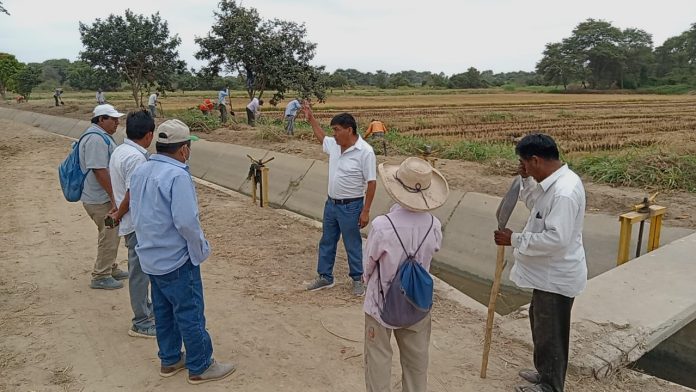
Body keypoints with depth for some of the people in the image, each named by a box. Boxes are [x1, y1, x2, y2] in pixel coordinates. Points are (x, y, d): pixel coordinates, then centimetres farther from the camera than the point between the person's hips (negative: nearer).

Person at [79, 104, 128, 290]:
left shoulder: (101, 136, 14)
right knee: (109, 235, -2)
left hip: (104, 197, 11)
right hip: (100, 199, -11)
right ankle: (100, 277, 9)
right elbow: (99, 170, -27)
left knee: (111, 233, 19)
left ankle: (110, 268, 33)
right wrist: (114, 198, -25)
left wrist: (114, 196, 24)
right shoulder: (96, 139, -21)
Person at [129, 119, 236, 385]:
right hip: (176, 260, -9)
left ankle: (170, 360, 34)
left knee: (163, 311, 20)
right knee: (190, 314, 5)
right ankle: (200, 367, 18)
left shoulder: (140, 171, 4)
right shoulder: (177, 175, -24)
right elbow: (186, 221, -29)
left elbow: (136, 211, 11)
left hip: (150, 257, 9)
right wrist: (201, 250, -14)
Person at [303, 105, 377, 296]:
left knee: (353, 246, 7)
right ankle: (325, 277, 32)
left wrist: (366, 211, -18)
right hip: (331, 203, 7)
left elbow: (371, 183, -18)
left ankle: (357, 280, 26)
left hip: (350, 207, -7)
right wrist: (311, 118, 23)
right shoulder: (334, 145, 1)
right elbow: (322, 137, 27)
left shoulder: (365, 151, -20)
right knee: (326, 242, 17)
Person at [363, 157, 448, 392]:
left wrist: (368, 278, 9)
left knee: (379, 359, 16)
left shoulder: (382, 225, -28)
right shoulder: (433, 225, -18)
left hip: (382, 302, -3)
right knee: (416, 359, 23)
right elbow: (432, 255, 0)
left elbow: (368, 264, -11)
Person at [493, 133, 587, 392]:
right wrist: (526, 181, 2)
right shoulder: (554, 181, 2)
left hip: (556, 276, -11)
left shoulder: (564, 192, -30)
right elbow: (537, 204, 19)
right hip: (548, 272, 11)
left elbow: (556, 239, -34)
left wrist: (514, 240, -27)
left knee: (550, 332, 8)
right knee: (540, 323, 26)